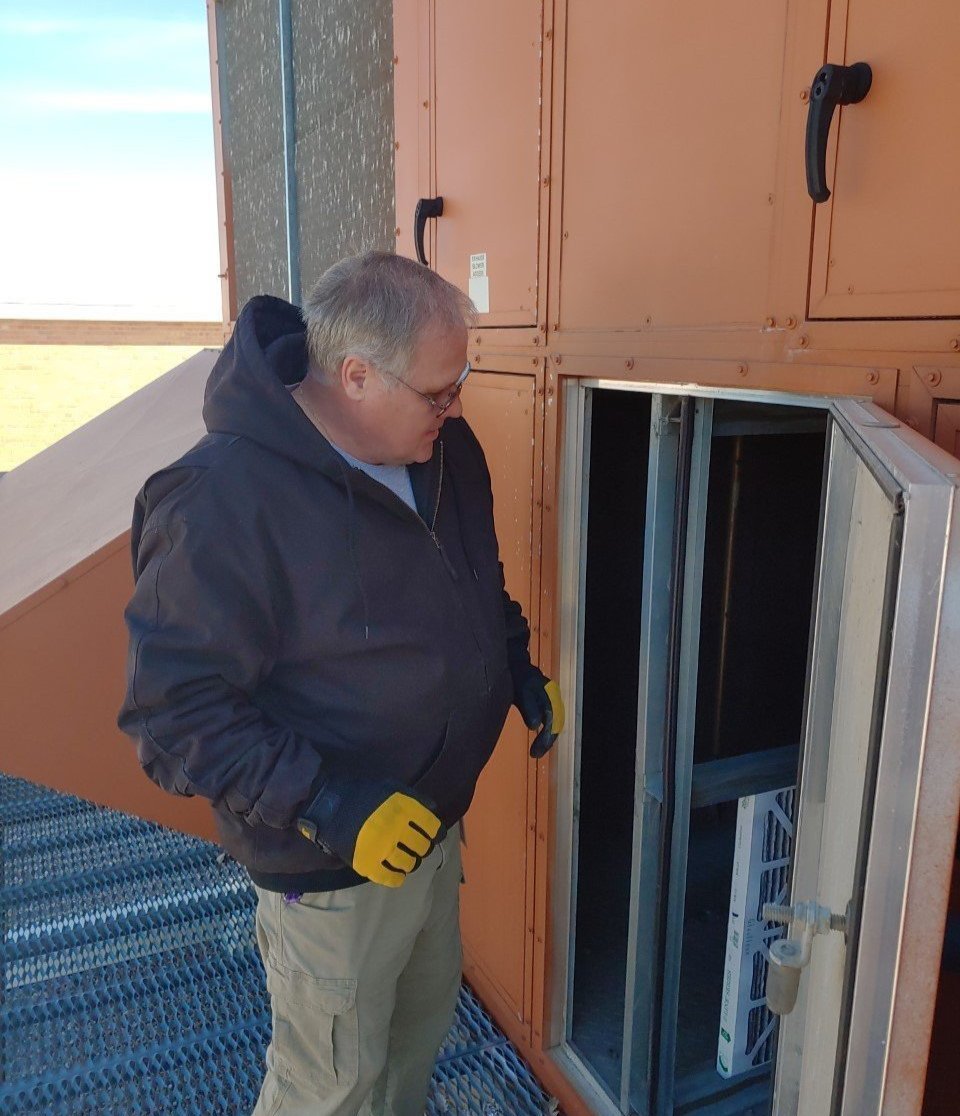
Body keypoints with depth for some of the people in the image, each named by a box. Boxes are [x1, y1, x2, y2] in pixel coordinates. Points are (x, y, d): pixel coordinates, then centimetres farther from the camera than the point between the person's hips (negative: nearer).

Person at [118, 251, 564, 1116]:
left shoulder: (444, 448, -4)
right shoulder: (225, 499, -27)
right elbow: (174, 712, -24)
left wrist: (521, 670, 2)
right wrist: (321, 804, -31)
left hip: (432, 824, 7)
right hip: (329, 867, -7)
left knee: (423, 1025, 28)